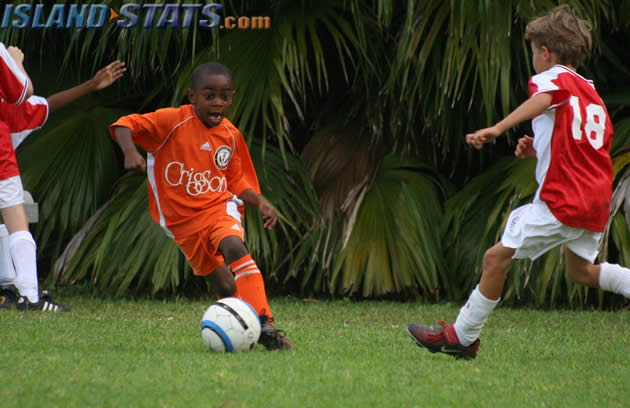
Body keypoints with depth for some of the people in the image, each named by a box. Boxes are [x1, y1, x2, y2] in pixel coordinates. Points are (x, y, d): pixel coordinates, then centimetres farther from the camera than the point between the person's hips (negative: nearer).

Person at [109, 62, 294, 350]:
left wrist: (260, 202, -2)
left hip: (219, 207, 1)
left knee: (235, 247, -32)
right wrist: (130, 151, -35)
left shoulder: (230, 135, 3)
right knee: (225, 289, -1)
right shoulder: (173, 121, -11)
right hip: (183, 220, -1)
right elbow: (125, 125, -15)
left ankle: (263, 324, -40)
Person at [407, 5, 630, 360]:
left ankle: (463, 337, 2)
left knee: (497, 258, -2)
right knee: (581, 271, 25)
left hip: (561, 202, -9)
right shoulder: (593, 94, 22)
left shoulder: (553, 77, -3)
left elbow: (545, 98, -28)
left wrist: (497, 129, -40)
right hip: (596, 201, 9)